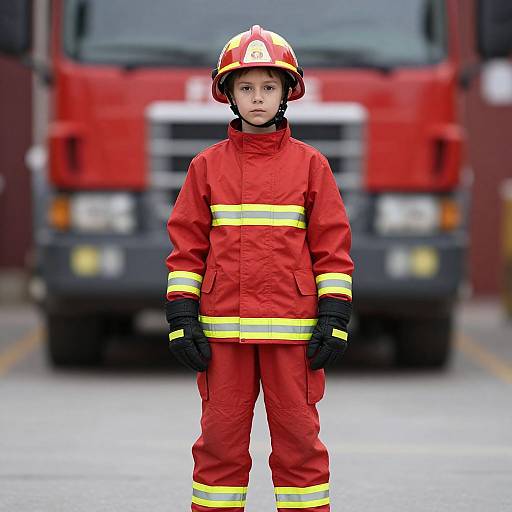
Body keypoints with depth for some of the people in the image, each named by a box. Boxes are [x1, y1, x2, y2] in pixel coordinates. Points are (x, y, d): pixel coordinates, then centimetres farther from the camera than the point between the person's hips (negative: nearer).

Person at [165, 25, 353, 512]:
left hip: (292, 329, -1)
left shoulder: (310, 164, 4)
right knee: (220, 438, 5)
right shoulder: (207, 166, 7)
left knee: (298, 436, 3)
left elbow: (332, 246, 4)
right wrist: (181, 318, 0)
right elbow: (186, 246, 7)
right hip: (223, 331, 1)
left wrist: (334, 317, -3)